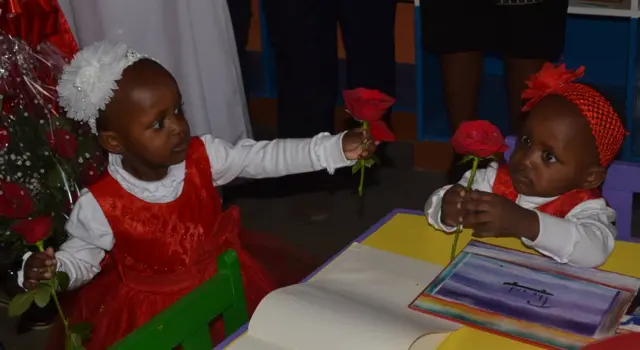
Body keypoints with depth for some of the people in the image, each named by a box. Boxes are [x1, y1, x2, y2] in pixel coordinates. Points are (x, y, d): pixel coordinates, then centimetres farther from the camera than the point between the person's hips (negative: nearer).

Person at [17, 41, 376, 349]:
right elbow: (80, 256, -8)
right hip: (152, 309, -3)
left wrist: (337, 147, -17)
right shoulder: (101, 207, -22)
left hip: (227, 280, 4)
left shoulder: (204, 156, -13)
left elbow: (267, 156, -10)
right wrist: (46, 270, -31)